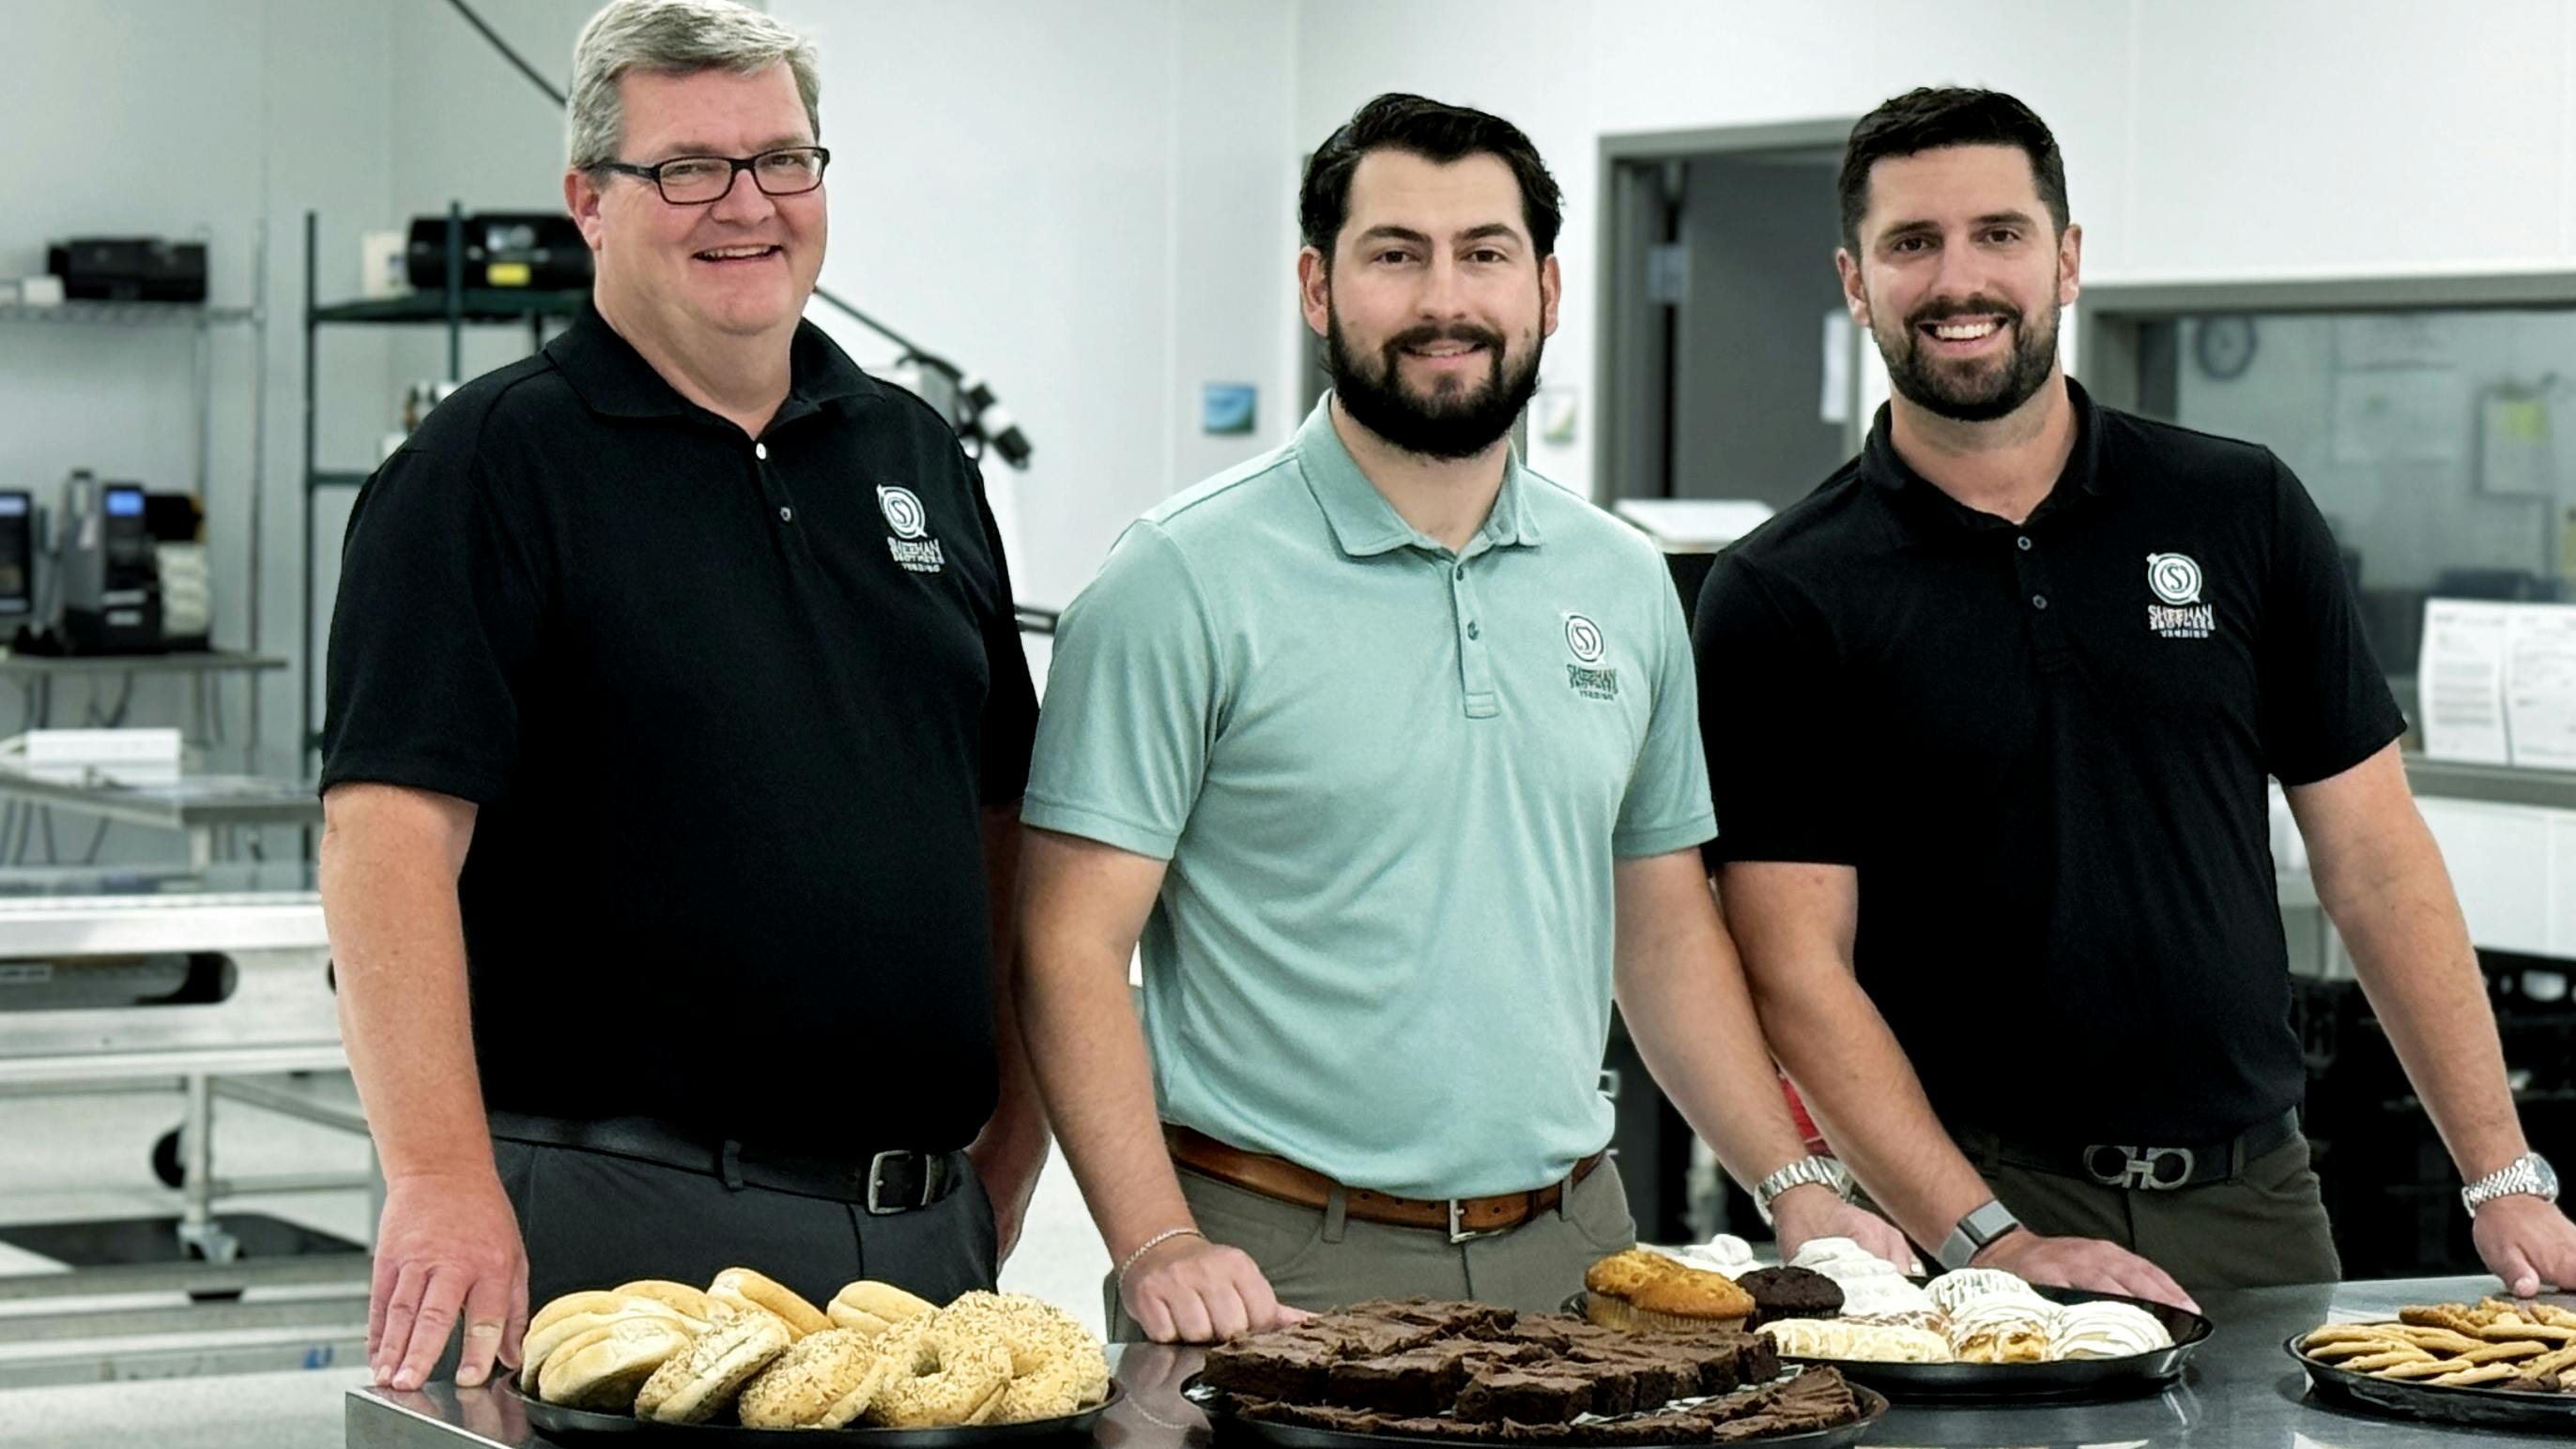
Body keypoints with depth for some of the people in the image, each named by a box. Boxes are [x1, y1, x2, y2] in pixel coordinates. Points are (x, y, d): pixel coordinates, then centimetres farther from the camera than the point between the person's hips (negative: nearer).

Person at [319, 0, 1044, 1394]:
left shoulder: (913, 456, 14)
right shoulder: (492, 467, -5)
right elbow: (390, 826, -16)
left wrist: (1010, 1149, 9)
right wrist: (444, 1179, -26)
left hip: (924, 1225, 6)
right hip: (623, 1216, -6)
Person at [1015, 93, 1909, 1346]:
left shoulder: (1626, 586, 10)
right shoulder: (1184, 582, -7)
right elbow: (1072, 947, -10)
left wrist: (1796, 1188, 6)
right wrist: (1157, 1244, -22)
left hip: (1567, 1246, 5)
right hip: (1277, 1264, -4)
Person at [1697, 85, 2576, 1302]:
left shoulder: (2242, 512, 6)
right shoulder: (1782, 597, -2)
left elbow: (2373, 861, 7)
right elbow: (1798, 971, -8)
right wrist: (1990, 1242, -18)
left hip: (2254, 1200, 3)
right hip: (1967, 1210, -2)